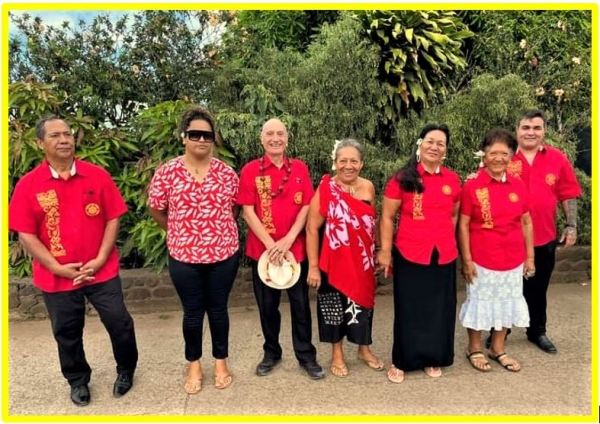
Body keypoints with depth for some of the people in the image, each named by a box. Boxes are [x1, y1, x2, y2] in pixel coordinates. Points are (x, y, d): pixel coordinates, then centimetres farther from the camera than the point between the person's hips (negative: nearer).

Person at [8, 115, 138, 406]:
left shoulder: (97, 175, -4)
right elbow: (26, 234, -5)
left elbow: (113, 218, -3)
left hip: (101, 270, 0)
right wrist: (57, 268, -12)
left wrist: (100, 259, -11)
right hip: (56, 276, 1)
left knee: (119, 323, 7)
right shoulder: (28, 185, -5)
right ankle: (78, 381, 39)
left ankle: (126, 370, 33)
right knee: (66, 332, 16)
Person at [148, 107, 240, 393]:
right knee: (193, 312, 13)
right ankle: (194, 366, 33)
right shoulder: (167, 172, -7)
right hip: (183, 256, -1)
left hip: (224, 254, 1)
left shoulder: (227, 172, -3)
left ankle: (221, 363, 34)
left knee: (218, 310, 14)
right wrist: (178, 233, 11)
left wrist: (220, 232, 10)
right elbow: (156, 210, 4)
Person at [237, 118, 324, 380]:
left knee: (300, 304, 8)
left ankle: (306, 355, 24)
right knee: (267, 305, 12)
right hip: (262, 249, 0)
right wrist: (270, 244, -14)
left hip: (296, 248, 1)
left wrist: (288, 239, -13)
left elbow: (306, 207, -1)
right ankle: (271, 353, 31)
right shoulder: (250, 170, -2)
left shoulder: (300, 168, 3)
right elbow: (247, 211, -7)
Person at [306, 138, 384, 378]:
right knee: (336, 306, 10)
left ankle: (364, 349, 39)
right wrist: (313, 266, -16)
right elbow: (312, 228, -14)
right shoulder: (326, 189, -14)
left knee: (363, 303, 17)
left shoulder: (368, 187, 0)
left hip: (363, 260, 4)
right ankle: (337, 354, 31)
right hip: (336, 261, -4)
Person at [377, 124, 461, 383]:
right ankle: (402, 361, 24)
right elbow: (387, 217, -5)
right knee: (408, 309, 8)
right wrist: (385, 251, -8)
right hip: (409, 255, -3)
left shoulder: (452, 180, 4)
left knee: (439, 309, 14)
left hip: (444, 255, 4)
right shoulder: (403, 178, -7)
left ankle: (433, 359, 33)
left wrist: (445, 238, 11)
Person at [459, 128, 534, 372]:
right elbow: (463, 225, -9)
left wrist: (529, 256, 6)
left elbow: (526, 222, 8)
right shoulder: (472, 186, -11)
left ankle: (498, 349, 35)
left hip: (513, 259, 4)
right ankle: (475, 349, 30)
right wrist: (466, 260, -11)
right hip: (481, 259, -4)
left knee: (507, 303, 16)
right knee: (479, 303, 10)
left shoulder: (518, 186, 1)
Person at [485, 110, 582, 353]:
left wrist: (571, 226, 1)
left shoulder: (558, 159, 0)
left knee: (538, 289, 17)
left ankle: (537, 331, 36)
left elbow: (568, 196, 4)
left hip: (544, 238, 2)